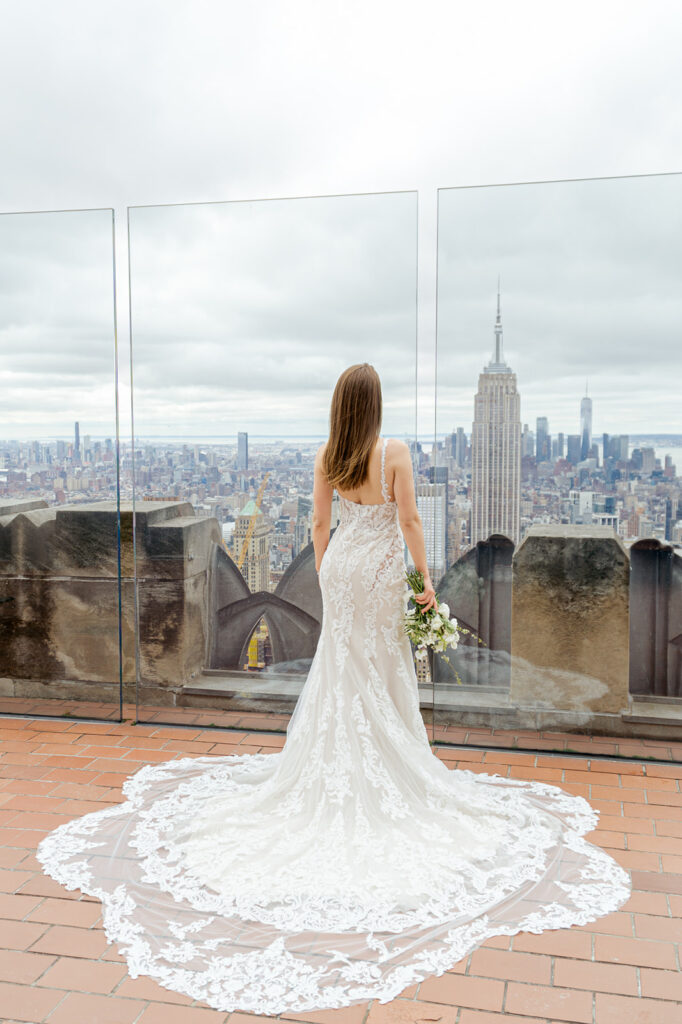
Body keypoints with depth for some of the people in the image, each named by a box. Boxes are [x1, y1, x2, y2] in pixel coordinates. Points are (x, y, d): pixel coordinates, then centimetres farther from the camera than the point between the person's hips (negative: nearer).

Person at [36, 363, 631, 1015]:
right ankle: (386, 766, 16)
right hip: (381, 568, -4)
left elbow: (320, 523, 7)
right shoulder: (393, 451, -14)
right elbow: (408, 521, -12)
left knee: (341, 662, 15)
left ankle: (335, 760, 25)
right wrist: (425, 577, -4)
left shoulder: (327, 457, 1)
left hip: (341, 564, 5)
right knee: (384, 668, 6)